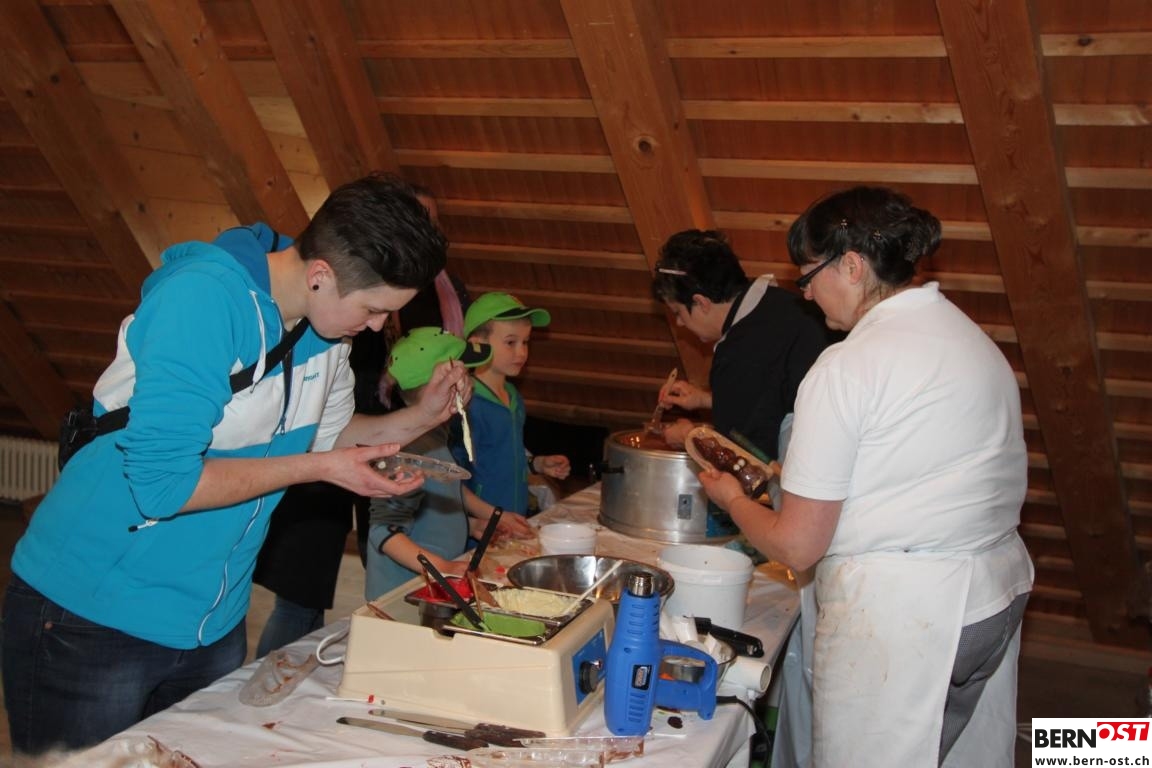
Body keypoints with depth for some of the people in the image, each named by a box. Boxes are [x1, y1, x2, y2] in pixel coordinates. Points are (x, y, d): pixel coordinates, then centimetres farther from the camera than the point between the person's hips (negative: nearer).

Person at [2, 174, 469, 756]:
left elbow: (321, 435, 14)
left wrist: (419, 418, -3)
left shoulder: (327, 324, -2)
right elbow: (161, 482, -29)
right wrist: (318, 468, -22)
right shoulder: (205, 298, -25)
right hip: (91, 616, -7)